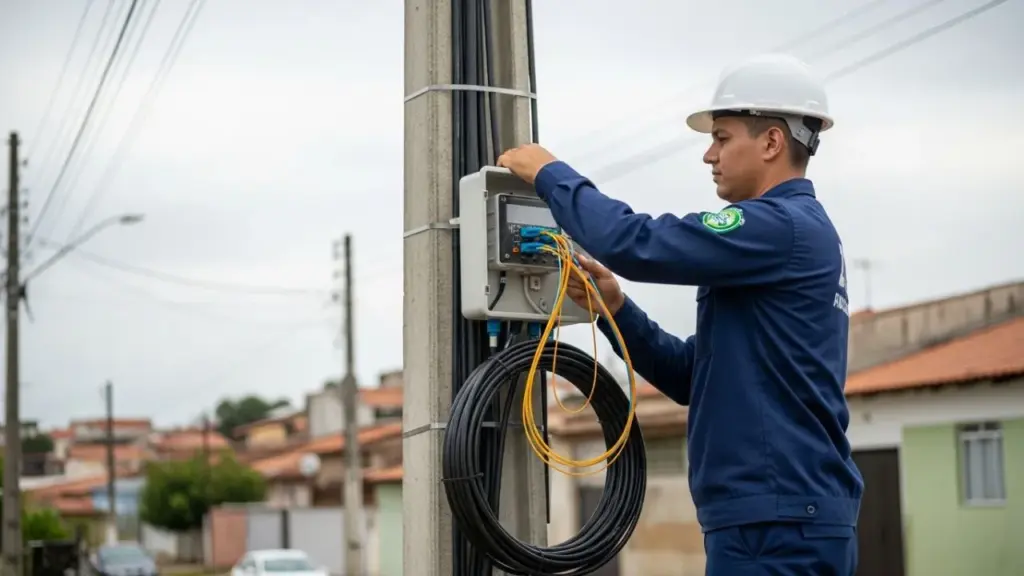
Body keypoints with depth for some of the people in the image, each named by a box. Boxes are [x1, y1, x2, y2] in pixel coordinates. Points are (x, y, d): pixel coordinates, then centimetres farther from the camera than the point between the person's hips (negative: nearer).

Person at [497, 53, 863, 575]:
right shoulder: (797, 234, 19)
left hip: (778, 523, -10)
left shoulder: (784, 227, -12)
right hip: (786, 519, 10)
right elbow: (693, 377, 19)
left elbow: (636, 245, -21)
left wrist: (549, 173, -6)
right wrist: (614, 307, 6)